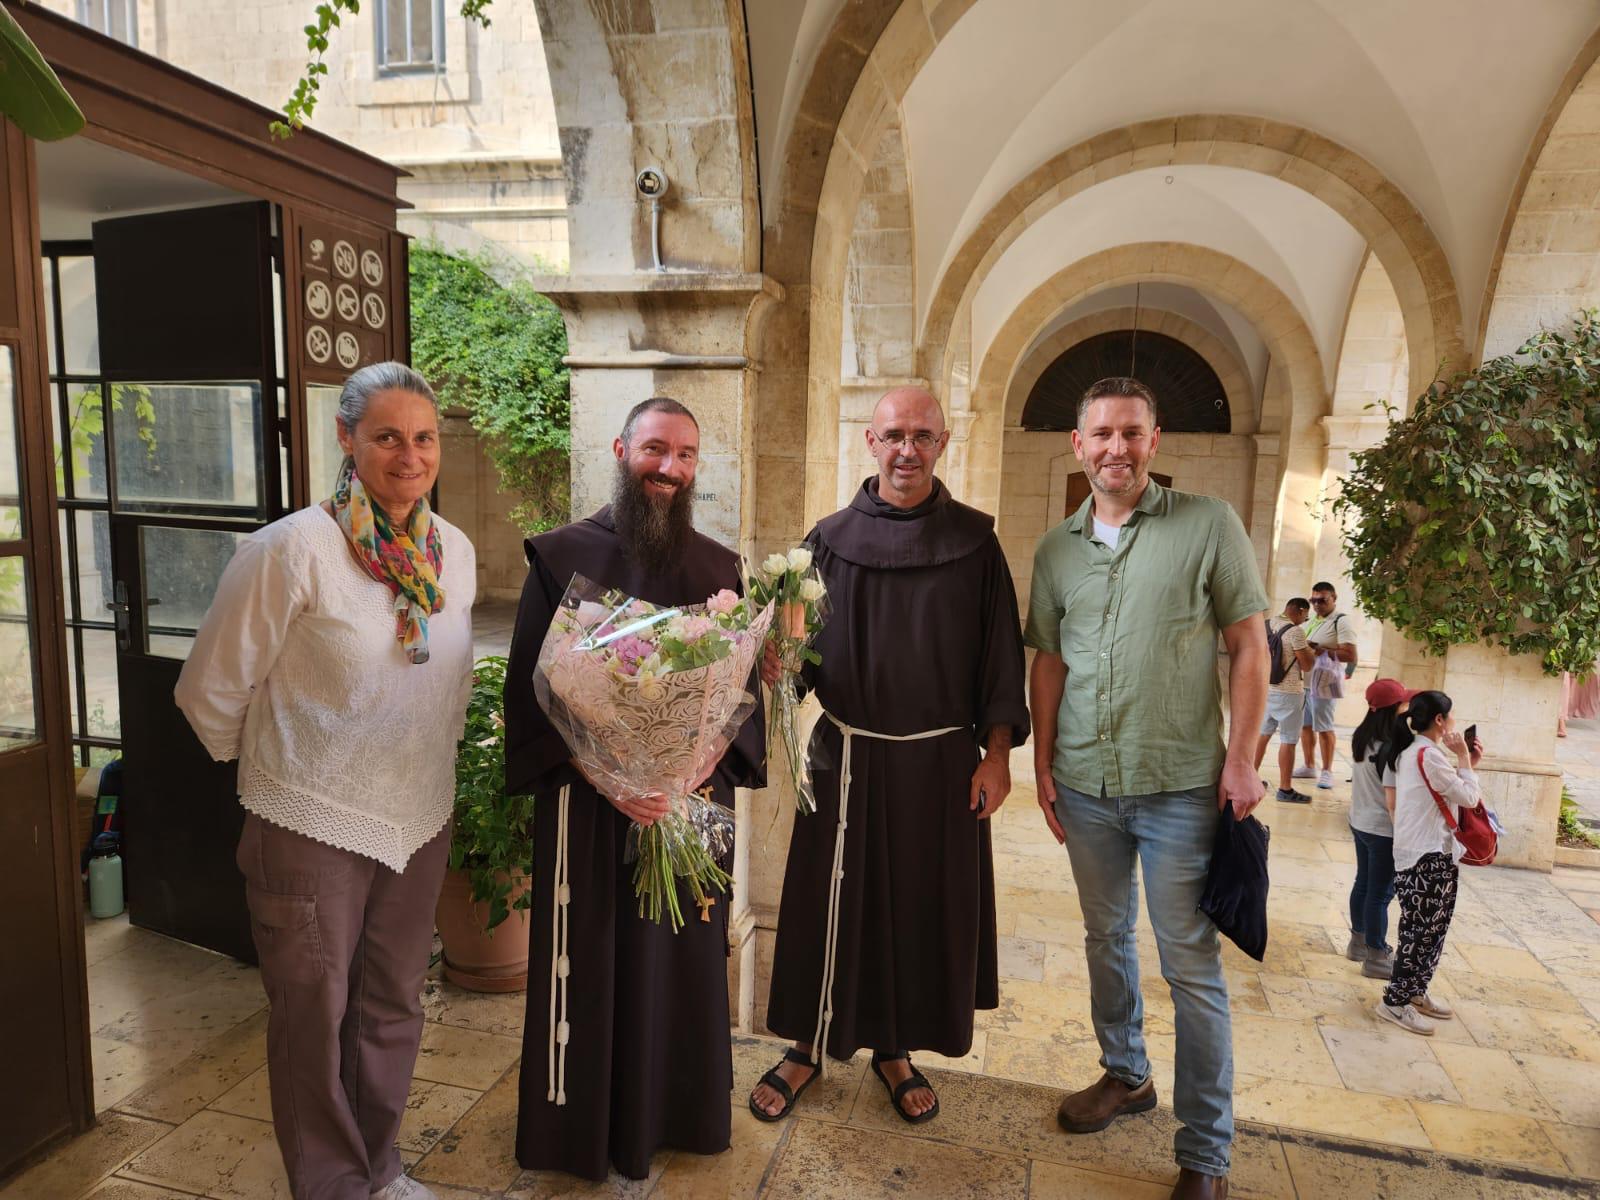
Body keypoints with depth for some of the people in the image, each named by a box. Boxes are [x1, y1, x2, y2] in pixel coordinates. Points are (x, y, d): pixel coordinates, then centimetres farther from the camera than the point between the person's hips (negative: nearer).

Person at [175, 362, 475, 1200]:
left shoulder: (455, 551, -2)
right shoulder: (291, 550, -18)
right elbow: (211, 691, -8)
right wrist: (267, 770, 4)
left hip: (421, 818, 5)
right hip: (312, 825, -4)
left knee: (393, 1006, 19)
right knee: (314, 1014, 13)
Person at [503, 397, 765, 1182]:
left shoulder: (718, 568, 5)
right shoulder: (562, 556, -5)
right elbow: (530, 690, -8)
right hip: (589, 805, -3)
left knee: (687, 963, 14)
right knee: (589, 967, 9)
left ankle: (678, 1116, 38)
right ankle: (582, 1131, 32)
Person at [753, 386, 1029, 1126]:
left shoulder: (974, 540, -1)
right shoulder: (831, 539, 0)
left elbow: (999, 653, 1)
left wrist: (997, 752, -3)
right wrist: (778, 664, -21)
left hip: (942, 760, 0)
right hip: (848, 756, 0)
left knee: (925, 905, 10)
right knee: (832, 902, 8)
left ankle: (896, 1047, 31)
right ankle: (810, 1045, 28)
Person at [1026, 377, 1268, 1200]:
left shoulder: (1208, 526, -5)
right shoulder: (1056, 550, 6)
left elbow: (1249, 645, -4)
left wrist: (1241, 757, -9)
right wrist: (1042, 764, 7)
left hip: (1182, 786, -4)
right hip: (1085, 787, 4)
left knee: (1192, 967, 4)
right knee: (1106, 938, 19)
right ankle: (1125, 1076, 41)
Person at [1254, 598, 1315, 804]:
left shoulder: (1264, 625, 5)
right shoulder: (1295, 632, -17)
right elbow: (1307, 665, -14)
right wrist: (1311, 650, 5)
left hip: (1265, 688, 7)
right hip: (1287, 693, -7)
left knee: (1263, 733, 17)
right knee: (1288, 740, -1)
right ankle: (1285, 789, 3)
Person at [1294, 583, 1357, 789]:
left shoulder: (1341, 621, -8)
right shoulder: (1313, 620, 16)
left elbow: (1351, 656, -16)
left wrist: (1323, 651, -22)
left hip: (1323, 683, -7)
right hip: (1304, 680, 7)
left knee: (1323, 727, -2)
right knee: (1305, 725, 11)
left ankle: (1327, 771, 7)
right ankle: (1309, 767, 22)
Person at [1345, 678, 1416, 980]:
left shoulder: (1362, 739, 0)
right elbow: (1392, 800, -22)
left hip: (1359, 823, 8)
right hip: (1383, 830, -8)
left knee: (1363, 883, 20)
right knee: (1381, 893, 4)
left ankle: (1358, 942, 35)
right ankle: (1376, 958, 16)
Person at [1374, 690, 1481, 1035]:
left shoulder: (1411, 752, 13)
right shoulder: (1430, 755, -18)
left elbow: (1451, 792, 16)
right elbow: (1469, 798, -14)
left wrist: (1467, 763, 10)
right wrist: (1462, 757, -6)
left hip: (1432, 855, 10)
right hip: (1427, 859, -10)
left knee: (1431, 929, 18)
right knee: (1422, 930, -3)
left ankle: (1415, 991, 29)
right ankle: (1396, 1001, 6)